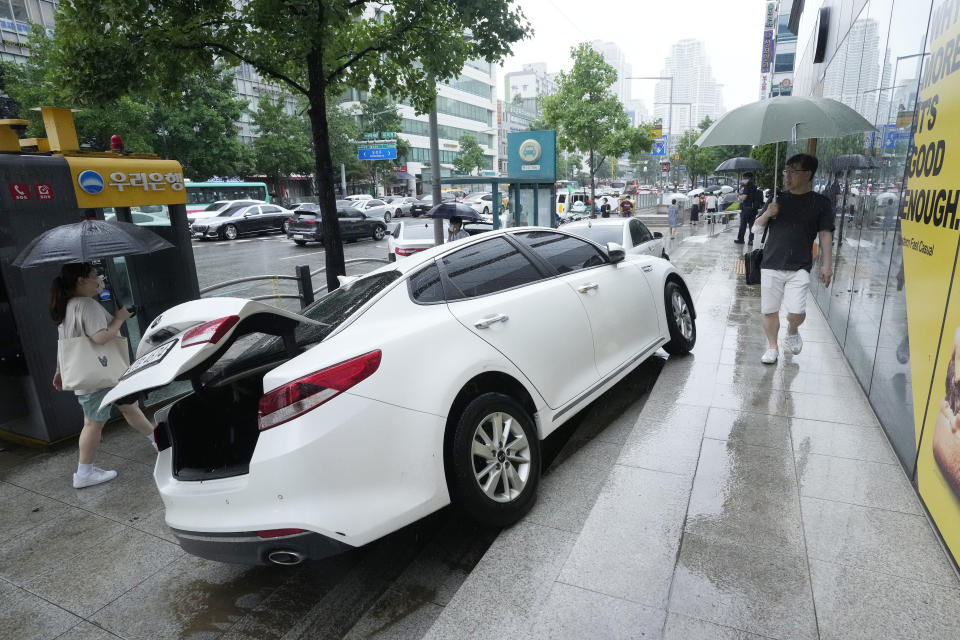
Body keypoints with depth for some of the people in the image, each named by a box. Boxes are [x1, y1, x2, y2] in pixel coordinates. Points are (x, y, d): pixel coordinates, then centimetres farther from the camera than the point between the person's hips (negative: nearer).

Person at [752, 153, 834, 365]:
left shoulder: (820, 202, 2)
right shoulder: (778, 198, 9)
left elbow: (826, 235, 2)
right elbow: (758, 226, 15)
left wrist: (826, 264, -4)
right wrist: (767, 214, -7)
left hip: (799, 268, -2)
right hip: (771, 265, 3)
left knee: (797, 311, -11)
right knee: (769, 311, 5)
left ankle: (792, 331, 23)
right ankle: (772, 347, 22)